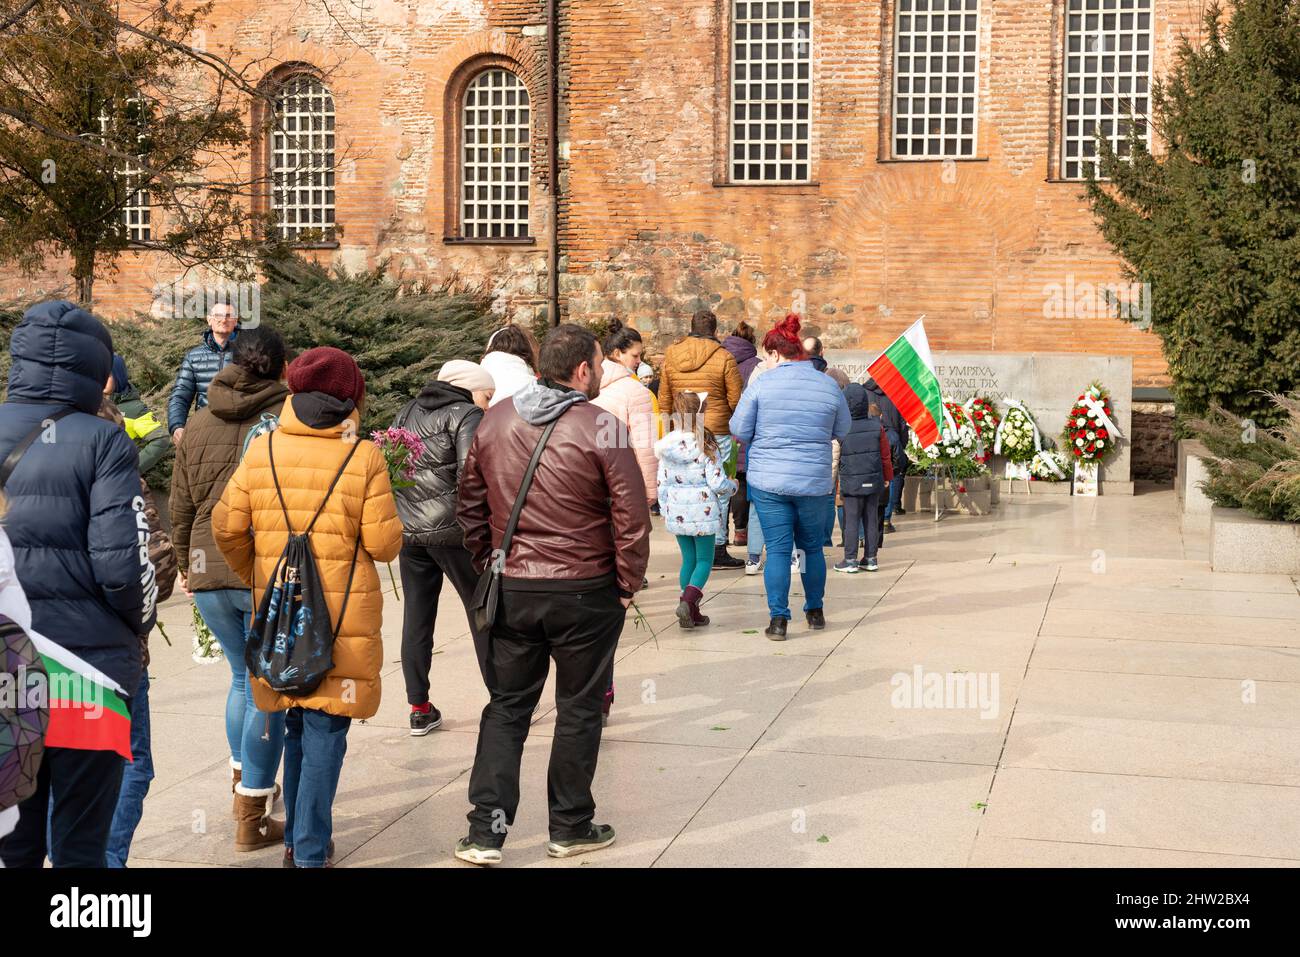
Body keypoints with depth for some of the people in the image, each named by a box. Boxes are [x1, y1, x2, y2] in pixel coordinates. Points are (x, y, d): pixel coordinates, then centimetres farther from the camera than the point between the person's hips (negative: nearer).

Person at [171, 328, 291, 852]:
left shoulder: (199, 424, 7)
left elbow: (181, 507, 12)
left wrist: (186, 565, 25)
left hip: (209, 573, 5)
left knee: (242, 676, 24)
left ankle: (242, 780, 33)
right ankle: (252, 818, 7)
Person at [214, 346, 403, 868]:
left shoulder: (262, 450, 1)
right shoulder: (364, 457, -9)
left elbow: (226, 527, 1)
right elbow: (384, 545, -10)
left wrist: (254, 576, 17)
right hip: (343, 615, -4)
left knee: (297, 725, 19)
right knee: (326, 729, 3)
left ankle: (296, 838, 29)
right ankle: (311, 851, 3)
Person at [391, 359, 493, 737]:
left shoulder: (407, 413, 14)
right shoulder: (467, 415, -7)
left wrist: (398, 516, 17)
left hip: (407, 531, 6)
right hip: (452, 530, -6)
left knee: (416, 616, 10)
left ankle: (419, 708, 12)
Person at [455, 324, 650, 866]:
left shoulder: (495, 421, 3)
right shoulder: (600, 429, -13)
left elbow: (470, 502, 10)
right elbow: (631, 517, -13)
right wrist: (628, 584, -2)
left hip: (511, 590, 4)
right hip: (586, 592, -4)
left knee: (506, 708, 13)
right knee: (578, 710, 12)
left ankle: (485, 832, 9)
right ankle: (571, 828, 23)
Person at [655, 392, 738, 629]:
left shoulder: (666, 446, -2)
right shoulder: (707, 445, -14)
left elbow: (662, 483, 4)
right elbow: (717, 483, -14)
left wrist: (664, 509, 16)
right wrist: (732, 486, 7)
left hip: (676, 511, 4)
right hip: (702, 511, -4)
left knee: (688, 559, 15)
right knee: (704, 559, 9)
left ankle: (691, 612, 15)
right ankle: (688, 599, -14)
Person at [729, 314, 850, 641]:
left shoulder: (763, 384, -7)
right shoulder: (829, 386, 0)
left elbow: (739, 430, -3)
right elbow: (842, 431, 11)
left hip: (769, 481, -2)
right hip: (815, 482, 2)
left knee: (777, 549, 3)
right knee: (812, 546, 17)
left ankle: (778, 620, -1)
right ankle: (815, 612, 29)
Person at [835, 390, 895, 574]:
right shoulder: (877, 426, -3)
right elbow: (886, 455, 5)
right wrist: (887, 477, 17)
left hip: (852, 483, -3)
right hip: (874, 482, 3)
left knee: (851, 521, 3)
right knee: (871, 519, 10)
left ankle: (850, 560, 3)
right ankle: (871, 559, 15)